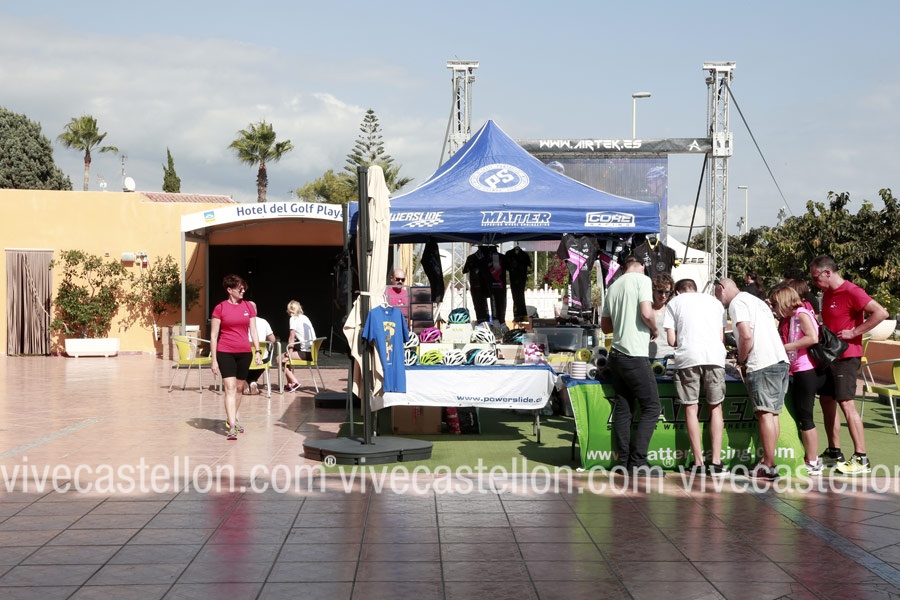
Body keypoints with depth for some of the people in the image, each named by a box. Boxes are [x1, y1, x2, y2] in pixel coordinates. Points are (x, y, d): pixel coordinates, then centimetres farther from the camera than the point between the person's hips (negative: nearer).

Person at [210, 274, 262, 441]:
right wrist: (213, 359, -5)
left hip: (244, 352, 4)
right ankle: (232, 427, -17)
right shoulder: (220, 308, -3)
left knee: (239, 388, 12)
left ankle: (231, 419, 30)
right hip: (225, 352, -4)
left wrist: (257, 351, 1)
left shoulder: (248, 307, 7)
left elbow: (253, 331, 11)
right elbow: (213, 335, -2)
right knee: (230, 388, -12)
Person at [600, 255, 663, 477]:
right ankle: (637, 462, -8)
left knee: (622, 409, 9)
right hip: (635, 355, -7)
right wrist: (654, 330, 0)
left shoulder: (614, 286, 15)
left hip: (617, 353, 8)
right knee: (651, 408, -3)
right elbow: (646, 313, -17)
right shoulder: (642, 279, -5)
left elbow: (605, 325, 20)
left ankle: (625, 462, 9)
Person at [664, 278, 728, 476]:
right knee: (716, 407, 9)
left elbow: (672, 340, 7)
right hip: (715, 356, 2)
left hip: (687, 357, -2)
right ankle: (716, 463, 4)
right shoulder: (715, 302, 24)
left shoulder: (674, 302, 16)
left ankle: (699, 463, 3)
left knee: (691, 408, 5)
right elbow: (722, 337, 19)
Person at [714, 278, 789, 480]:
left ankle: (768, 466, -9)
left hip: (763, 365, -9)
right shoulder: (757, 301, 26)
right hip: (781, 361, 9)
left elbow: (746, 336, -15)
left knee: (765, 414, -8)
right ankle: (767, 461, 10)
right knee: (773, 414, 8)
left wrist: (741, 361, -1)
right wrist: (744, 359, 20)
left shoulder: (737, 303, -3)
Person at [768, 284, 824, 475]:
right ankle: (809, 458, 19)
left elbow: (813, 338, -24)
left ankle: (813, 463, -1)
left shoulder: (802, 314, -10)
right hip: (798, 373, 10)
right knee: (800, 417, 13)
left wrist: (785, 347, -21)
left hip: (808, 371, -10)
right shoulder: (789, 319, 18)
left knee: (804, 418, -6)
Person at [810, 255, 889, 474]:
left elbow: (881, 313, -24)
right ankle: (834, 452, 21)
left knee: (846, 403, -13)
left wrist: (854, 332, -22)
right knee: (826, 400, 11)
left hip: (846, 356, -9)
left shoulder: (851, 292, -16)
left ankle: (861, 458, -10)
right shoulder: (827, 294, 12)